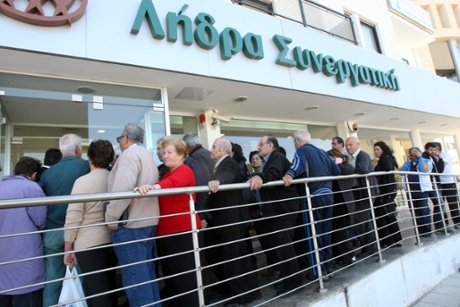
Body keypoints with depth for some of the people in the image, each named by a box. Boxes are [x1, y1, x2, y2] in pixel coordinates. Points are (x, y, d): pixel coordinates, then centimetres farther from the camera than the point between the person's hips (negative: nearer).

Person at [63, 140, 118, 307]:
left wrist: (68, 249, -1)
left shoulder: (83, 181, -12)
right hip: (112, 240, 5)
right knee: (109, 285, 21)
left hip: (89, 243, -5)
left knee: (96, 290, 7)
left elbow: (73, 218, -11)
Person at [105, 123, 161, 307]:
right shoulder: (147, 155, 19)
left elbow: (123, 189, -23)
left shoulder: (129, 153, -10)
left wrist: (111, 218, -13)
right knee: (147, 273, 16)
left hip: (130, 223, -9)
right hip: (147, 220, 9)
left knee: (135, 277, -2)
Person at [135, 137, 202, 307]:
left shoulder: (184, 171, -12)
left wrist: (154, 187, -51)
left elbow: (173, 182, -34)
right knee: (171, 277, 19)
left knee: (185, 278, 0)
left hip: (182, 231, -9)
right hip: (165, 232, 9)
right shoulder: (167, 173, 19)